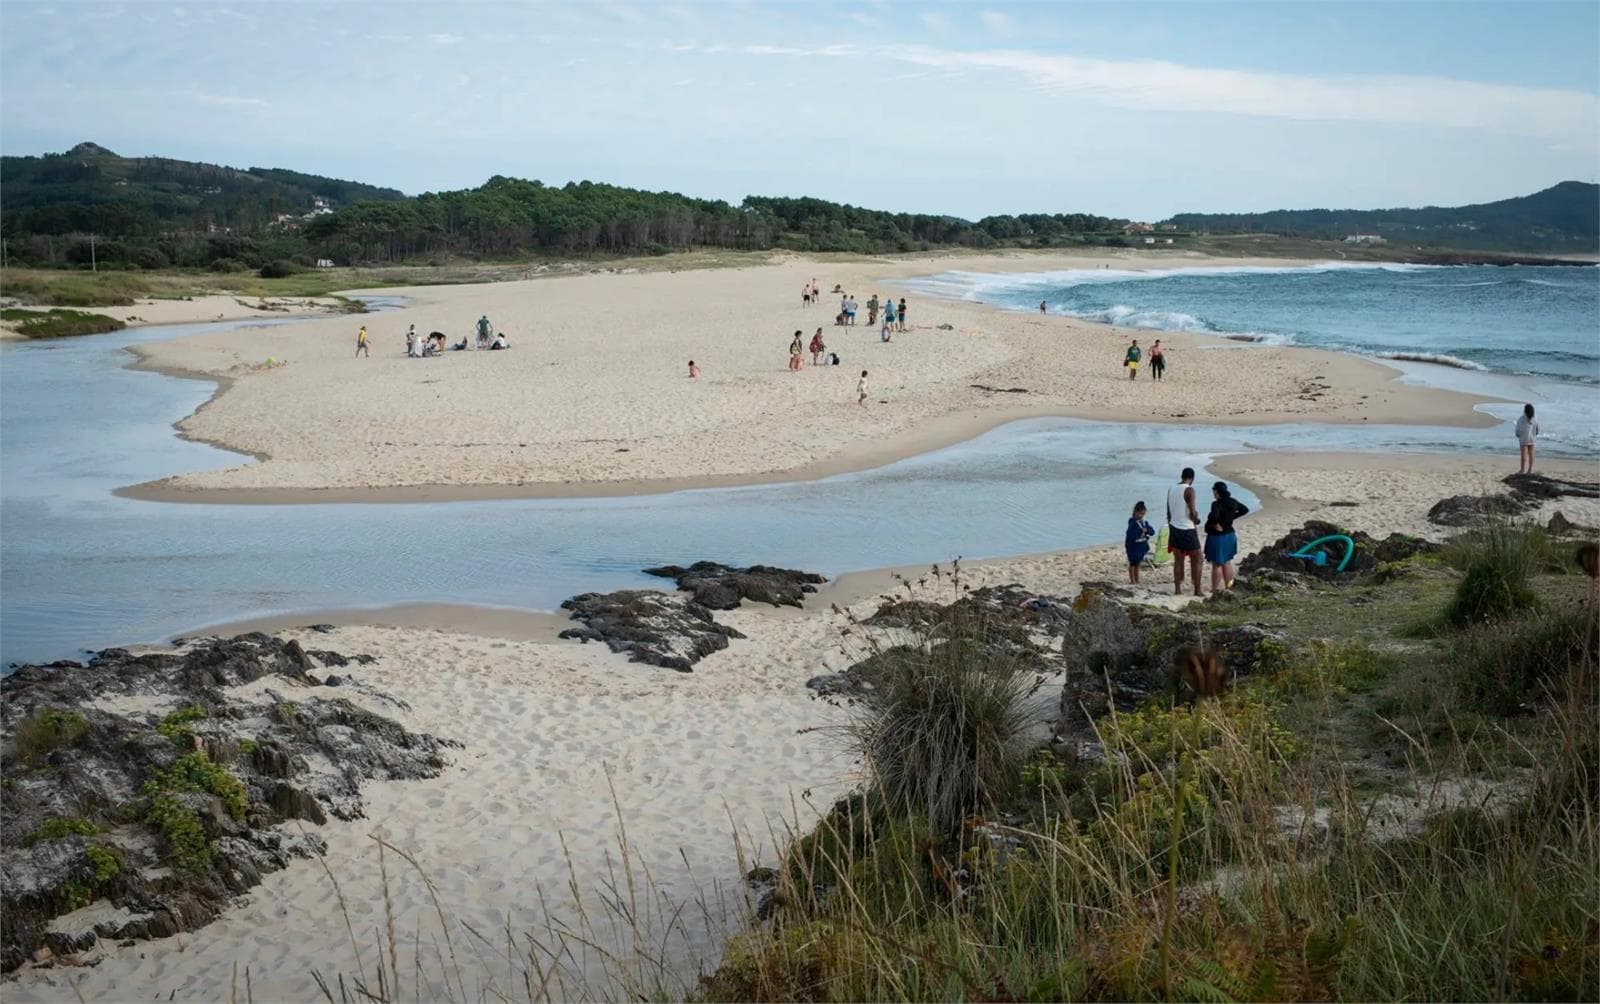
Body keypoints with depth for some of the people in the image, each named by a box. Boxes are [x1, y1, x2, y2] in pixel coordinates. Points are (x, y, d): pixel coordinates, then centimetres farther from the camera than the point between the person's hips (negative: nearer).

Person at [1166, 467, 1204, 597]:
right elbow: (1192, 512, -17)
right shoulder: (1189, 490, -15)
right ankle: (1197, 590, 6)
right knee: (1196, 560, 5)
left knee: (1178, 560, 12)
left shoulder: (1171, 489, 5)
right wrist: (1196, 520, 4)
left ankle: (1178, 589, 12)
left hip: (1174, 528, 6)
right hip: (1188, 530, -6)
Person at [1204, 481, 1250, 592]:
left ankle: (1215, 590, 6)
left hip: (1217, 537, -7)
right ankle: (1228, 587, 25)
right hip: (1230, 536, 7)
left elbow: (1214, 516, -42)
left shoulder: (1217, 504, -23)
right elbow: (1245, 510, 15)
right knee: (1227, 563, 18)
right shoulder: (1232, 501, 0)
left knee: (1217, 564, 1)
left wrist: (1216, 525, -23)